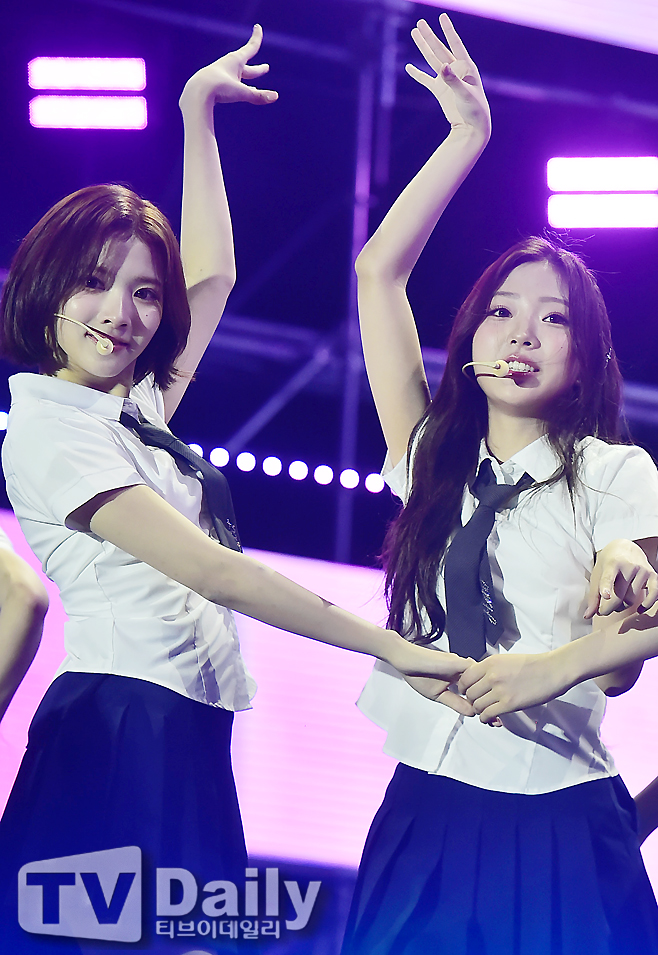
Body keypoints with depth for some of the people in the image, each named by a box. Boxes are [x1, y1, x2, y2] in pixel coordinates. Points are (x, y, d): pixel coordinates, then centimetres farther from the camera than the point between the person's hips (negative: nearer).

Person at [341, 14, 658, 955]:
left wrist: (568, 661, -27)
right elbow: (379, 272, 7)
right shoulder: (432, 457, 11)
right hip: (424, 808, 3)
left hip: (556, 821, -3)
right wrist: (469, 137, 5)